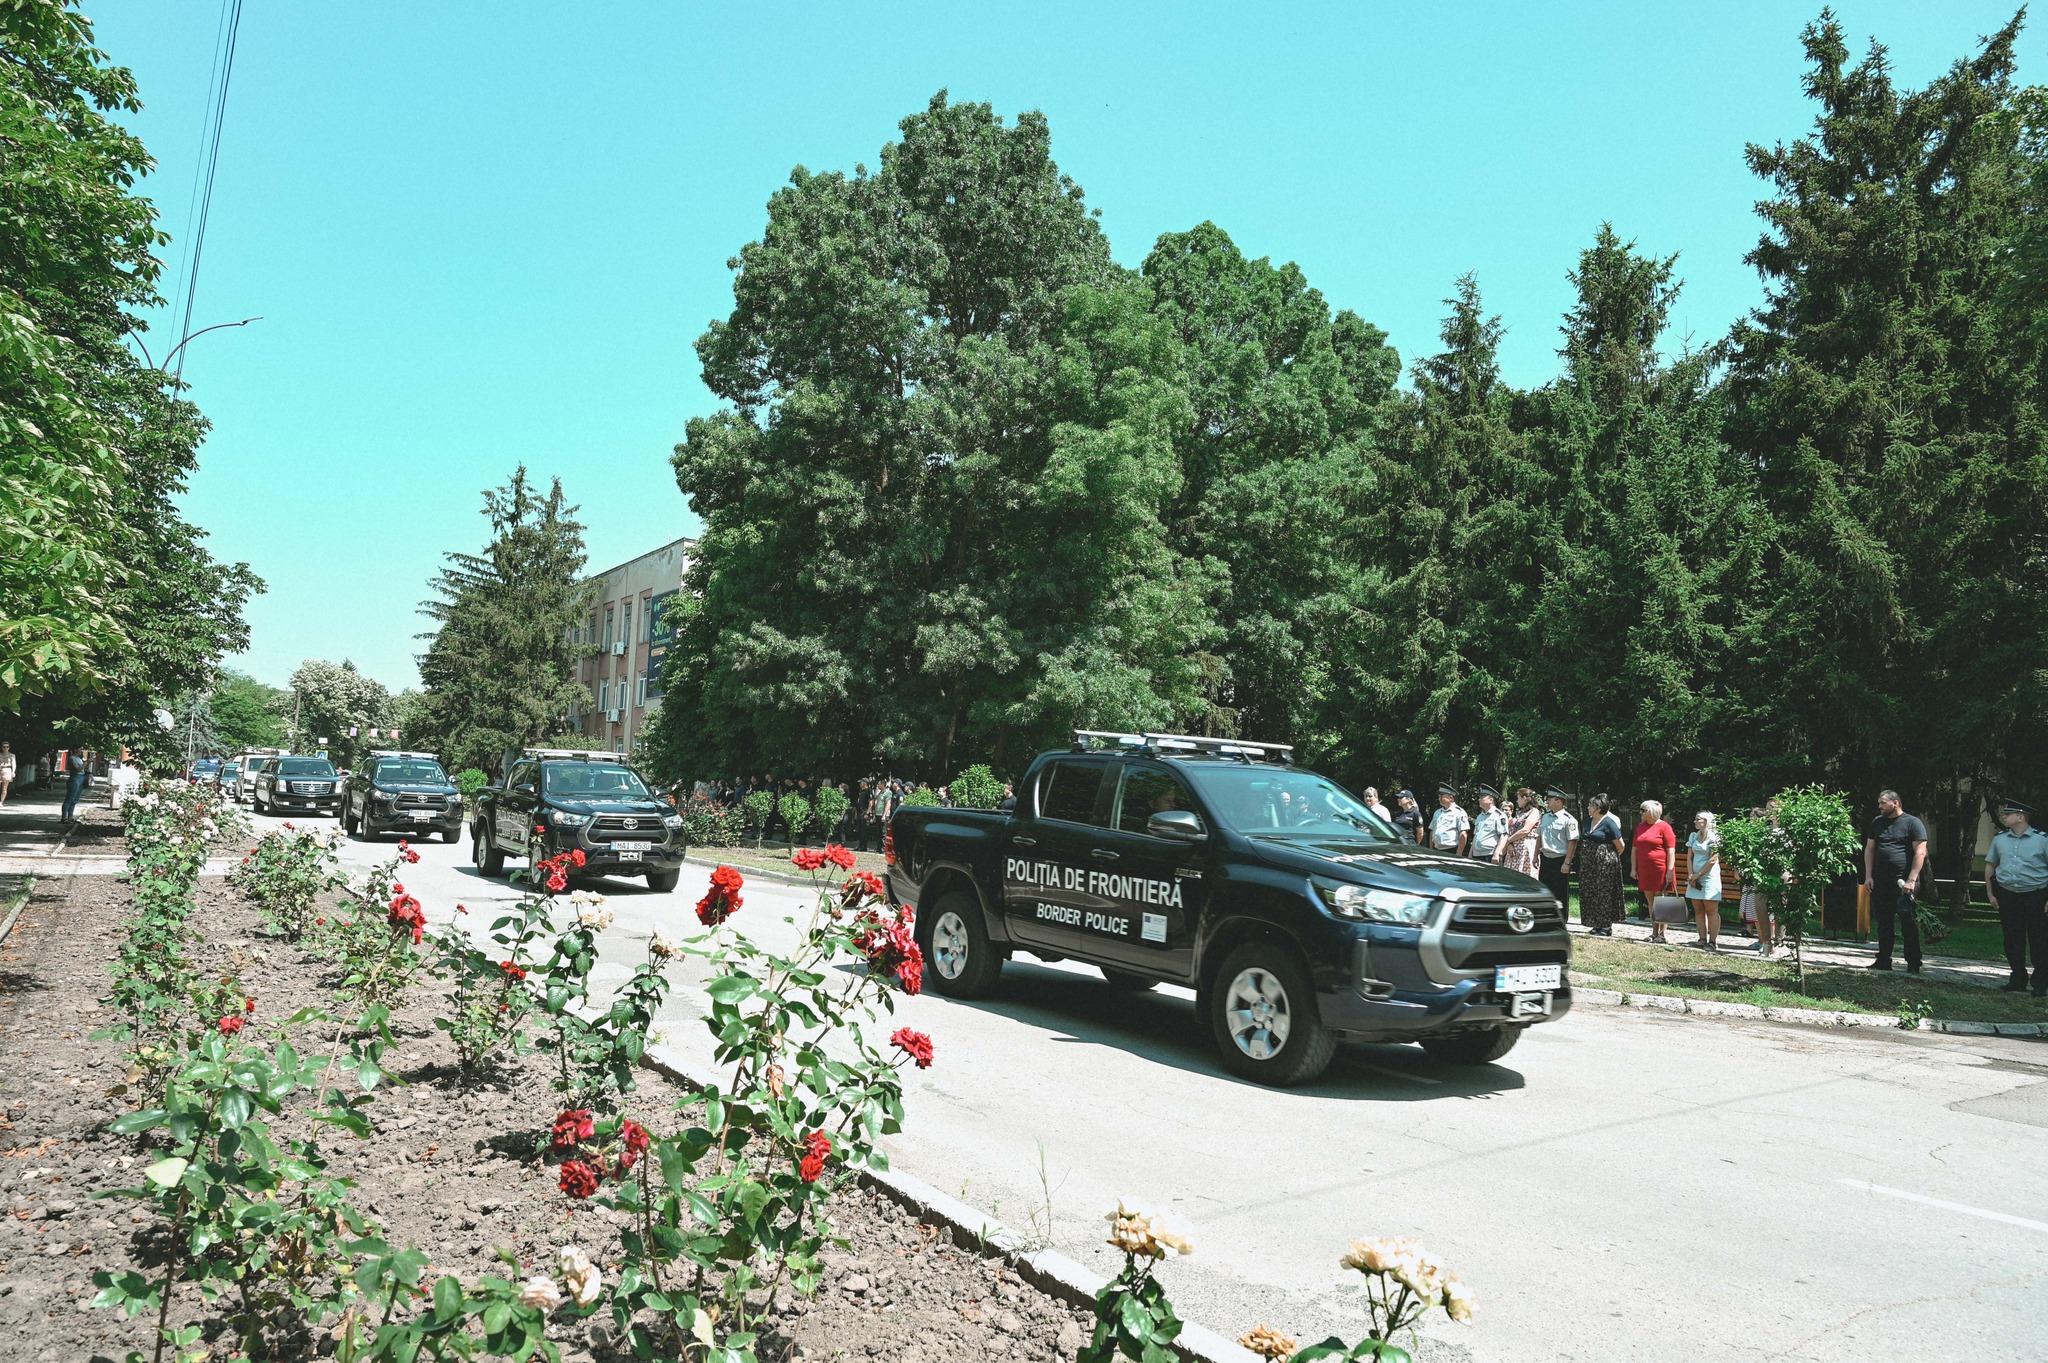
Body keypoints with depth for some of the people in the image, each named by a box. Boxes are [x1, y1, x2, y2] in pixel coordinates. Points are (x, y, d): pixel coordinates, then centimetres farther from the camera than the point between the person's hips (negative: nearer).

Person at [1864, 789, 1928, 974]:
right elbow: (1869, 849, 16)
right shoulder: (1877, 823, 14)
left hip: (1904, 882, -6)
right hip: (1881, 881, 6)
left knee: (1909, 923, -4)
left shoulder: (1912, 823, -3)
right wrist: (1868, 875, 6)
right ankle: (1883, 961, 16)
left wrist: (1911, 880, -15)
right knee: (1883, 922, 9)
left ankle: (1913, 964, 0)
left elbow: (1920, 853, -9)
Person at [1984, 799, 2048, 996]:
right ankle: (2018, 979, 21)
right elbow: (1989, 865, 15)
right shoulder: (2000, 839, 8)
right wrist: (1990, 894, 10)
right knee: (2012, 941, 8)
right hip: (2007, 896, 4)